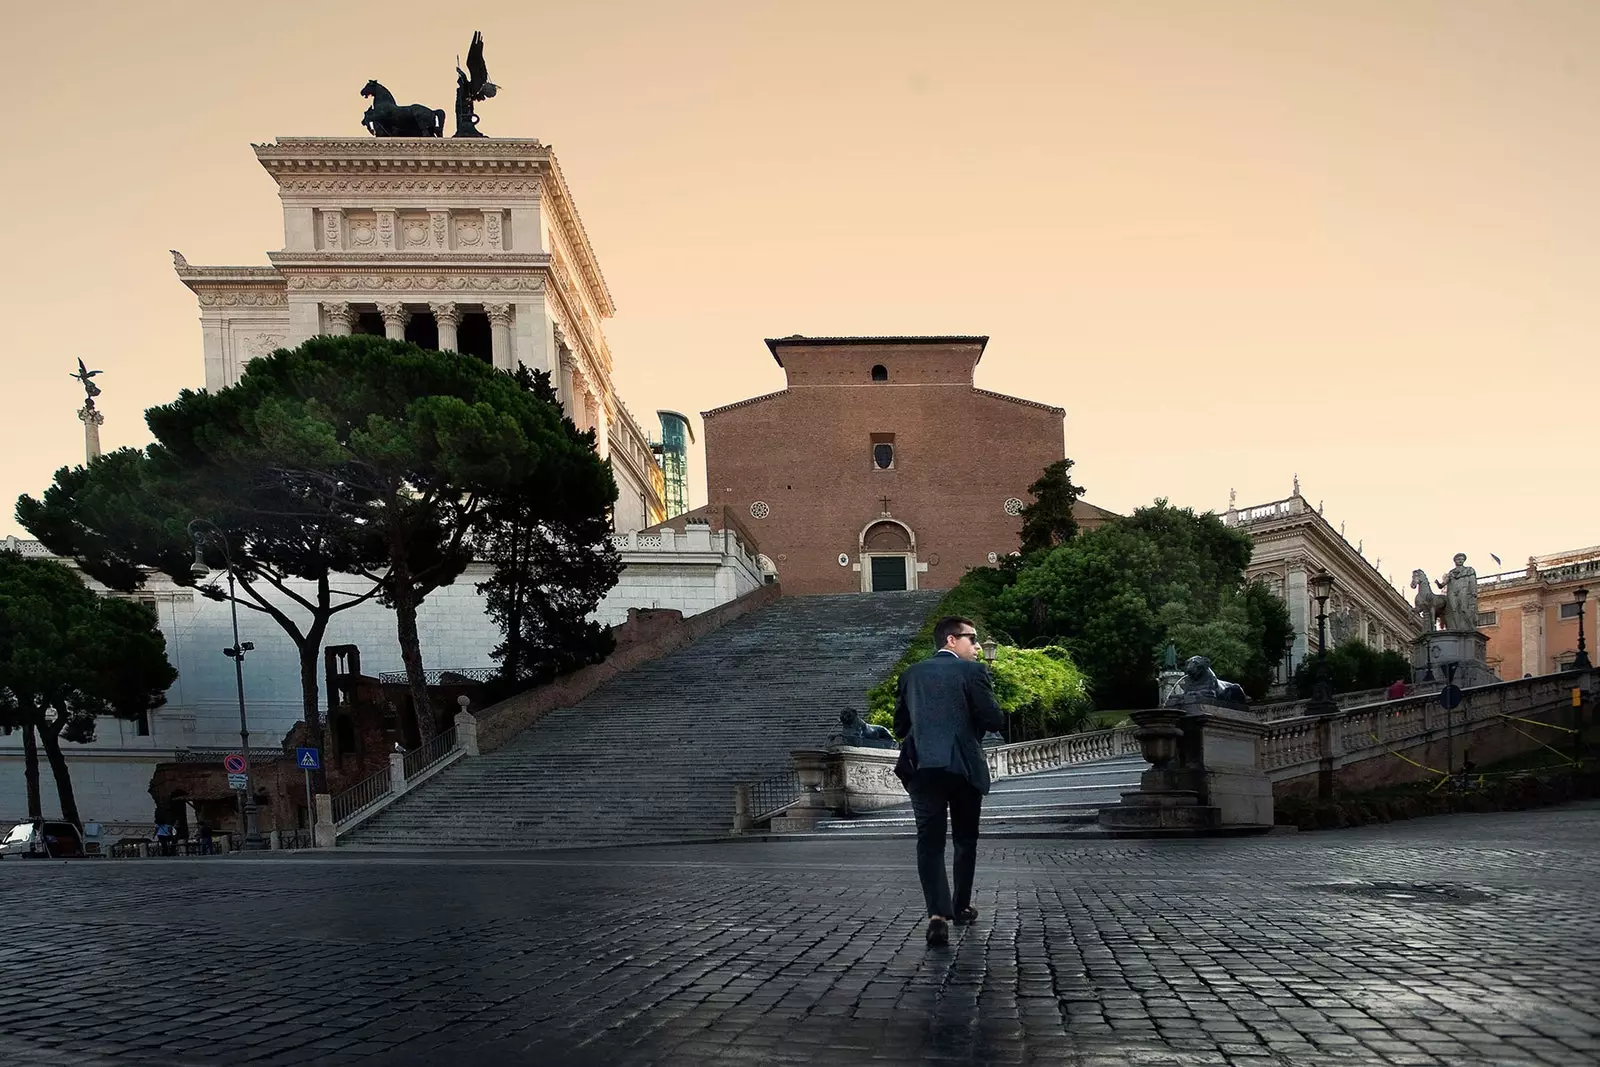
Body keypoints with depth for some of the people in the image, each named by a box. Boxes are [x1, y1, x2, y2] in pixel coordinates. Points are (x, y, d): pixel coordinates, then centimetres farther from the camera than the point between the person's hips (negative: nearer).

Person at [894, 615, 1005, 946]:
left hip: (922, 767, 2)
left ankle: (938, 914, -19)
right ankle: (961, 907, 27)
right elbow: (995, 721, -8)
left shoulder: (911, 674, 9)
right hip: (964, 767, -2)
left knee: (930, 842, -3)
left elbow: (900, 726, 12)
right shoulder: (972, 671, -4)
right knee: (965, 840, 17)